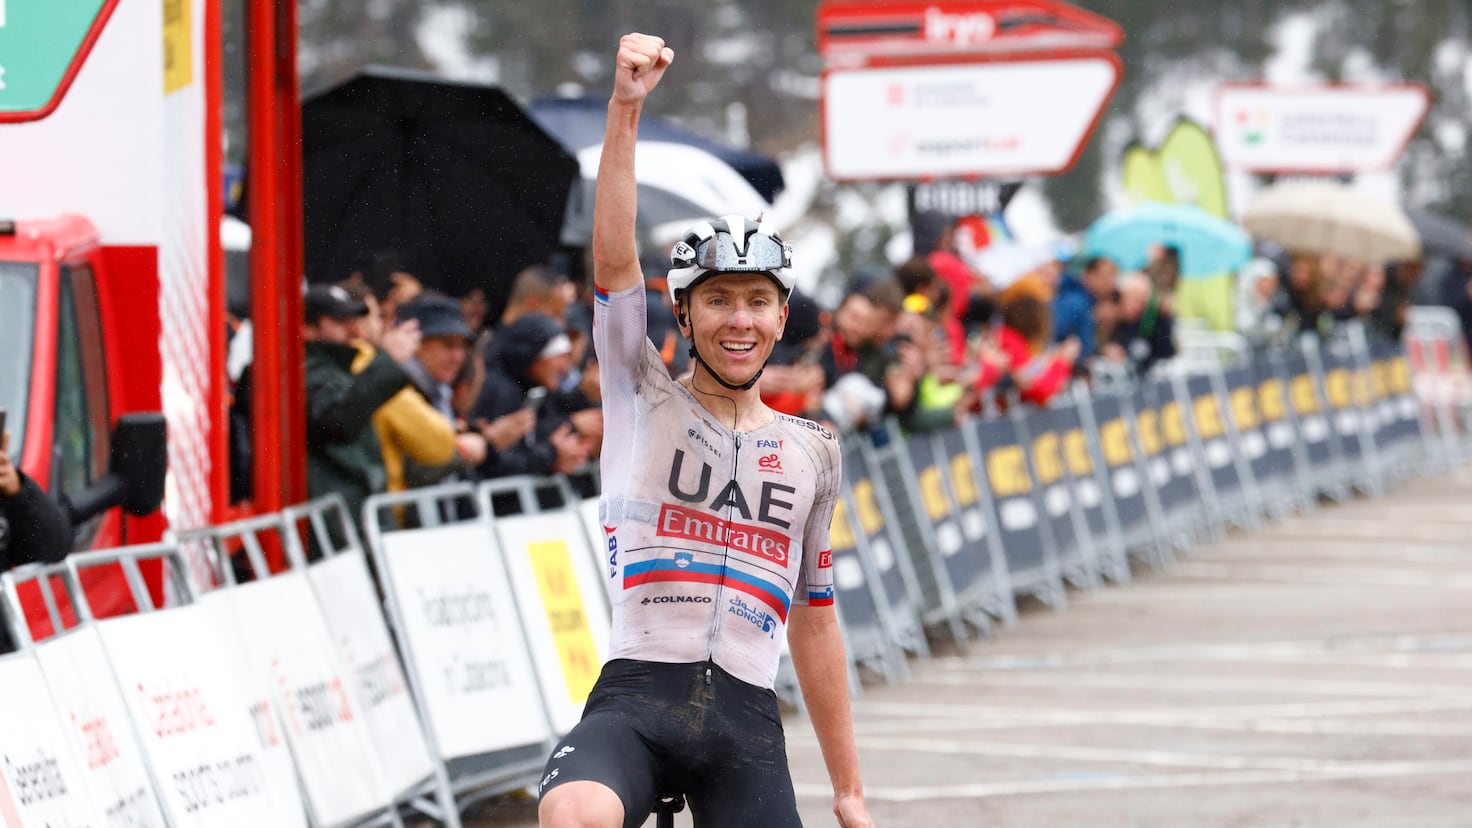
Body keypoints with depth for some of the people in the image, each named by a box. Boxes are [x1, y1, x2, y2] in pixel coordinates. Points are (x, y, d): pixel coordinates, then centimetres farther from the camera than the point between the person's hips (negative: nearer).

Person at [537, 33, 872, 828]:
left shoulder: (810, 450, 16)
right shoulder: (644, 401, 8)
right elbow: (614, 257, -7)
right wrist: (625, 107, -20)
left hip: (747, 721, 3)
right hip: (634, 700, -3)